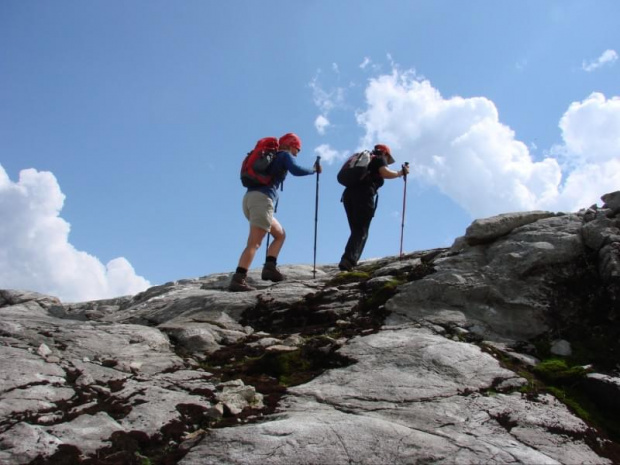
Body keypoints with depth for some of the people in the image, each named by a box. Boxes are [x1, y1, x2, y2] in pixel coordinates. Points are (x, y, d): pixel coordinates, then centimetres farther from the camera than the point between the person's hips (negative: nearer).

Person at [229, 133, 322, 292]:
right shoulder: (285, 155, 7)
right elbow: (296, 170, -11)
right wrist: (314, 169, 4)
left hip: (249, 197, 8)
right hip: (262, 199, -8)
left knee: (280, 234, 20)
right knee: (254, 243, -16)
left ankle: (270, 267, 2)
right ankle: (238, 279, -27)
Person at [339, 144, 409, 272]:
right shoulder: (379, 159, 14)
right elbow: (386, 173, -5)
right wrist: (401, 173, 9)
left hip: (348, 193, 7)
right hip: (364, 194, -7)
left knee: (356, 231, 10)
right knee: (362, 232, -10)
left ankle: (348, 261, -5)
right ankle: (348, 260, -28)